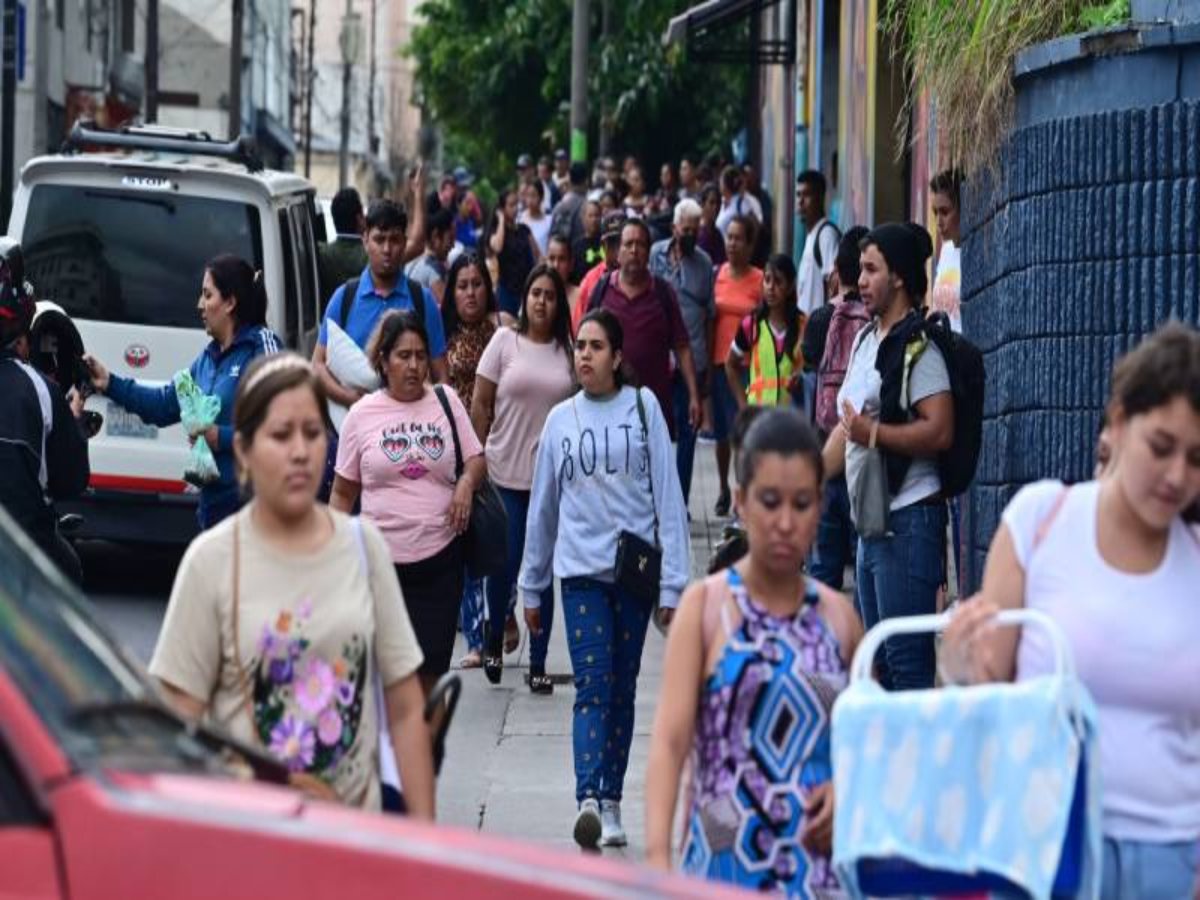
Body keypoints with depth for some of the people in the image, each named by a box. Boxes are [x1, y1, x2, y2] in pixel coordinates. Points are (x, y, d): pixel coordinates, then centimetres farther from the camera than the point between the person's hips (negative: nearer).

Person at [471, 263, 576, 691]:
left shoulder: (567, 351, 4)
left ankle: (538, 664, 10)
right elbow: (480, 404, 1)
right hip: (506, 474, -1)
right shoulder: (505, 341, -1)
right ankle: (494, 640, 26)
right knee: (506, 563, -1)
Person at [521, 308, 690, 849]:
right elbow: (543, 505, 15)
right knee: (592, 683, -13)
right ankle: (589, 800, -25)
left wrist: (672, 582, -5)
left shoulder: (643, 408, 2)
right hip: (580, 568, 0)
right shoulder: (560, 420, 8)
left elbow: (667, 495, 0)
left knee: (622, 688, 8)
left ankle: (611, 803, 16)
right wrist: (531, 587, 17)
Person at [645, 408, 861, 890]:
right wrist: (657, 859, -22)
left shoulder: (838, 616, 10)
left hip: (819, 866, 3)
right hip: (726, 865, -3)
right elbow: (669, 739, -9)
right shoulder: (705, 607, 0)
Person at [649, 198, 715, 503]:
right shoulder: (656, 255, 1)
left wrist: (708, 365, 9)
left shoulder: (704, 262, 7)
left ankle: (680, 501, 13)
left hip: (692, 359, 2)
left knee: (686, 431, 6)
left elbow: (709, 314, 10)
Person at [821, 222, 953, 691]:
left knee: (908, 660, -10)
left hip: (908, 519, -10)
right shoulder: (866, 340, 17)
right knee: (879, 657, 15)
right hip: (872, 520, 10)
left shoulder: (917, 347, -12)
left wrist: (873, 433, -24)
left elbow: (940, 431, -22)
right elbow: (848, 427, 25)